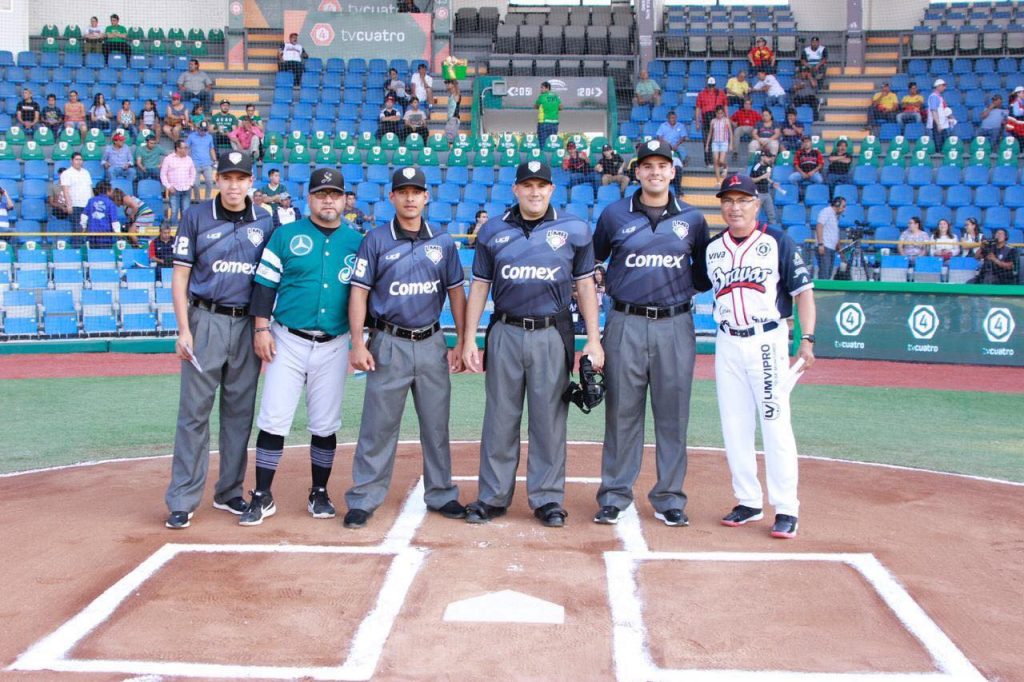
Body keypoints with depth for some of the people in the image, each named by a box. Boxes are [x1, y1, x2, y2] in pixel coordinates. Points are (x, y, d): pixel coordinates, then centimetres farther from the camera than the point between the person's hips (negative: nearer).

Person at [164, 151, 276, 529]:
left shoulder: (266, 223, 7)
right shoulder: (196, 217, 1)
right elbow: (180, 276, 0)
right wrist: (184, 330, -8)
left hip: (248, 325, 3)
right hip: (205, 321, -3)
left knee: (240, 411, 9)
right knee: (194, 411, -3)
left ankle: (229, 492, 21)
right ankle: (182, 500, 2)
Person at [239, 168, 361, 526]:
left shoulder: (356, 242, 8)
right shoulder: (285, 235, 3)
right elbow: (265, 283, 1)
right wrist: (261, 328, -8)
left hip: (334, 346, 2)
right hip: (288, 341, -1)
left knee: (325, 425, 8)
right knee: (273, 420, -4)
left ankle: (319, 493, 22)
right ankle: (262, 496, 6)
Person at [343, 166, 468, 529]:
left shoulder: (443, 241, 8)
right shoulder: (376, 240, 0)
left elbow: (456, 292, 11)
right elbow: (359, 292, -2)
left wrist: (461, 342, 5)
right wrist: (358, 344, -11)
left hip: (431, 343, 3)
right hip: (389, 344, -3)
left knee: (436, 424, 9)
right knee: (378, 426, 0)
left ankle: (441, 494, 21)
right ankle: (363, 499, 7)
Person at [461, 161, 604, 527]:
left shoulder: (574, 230, 4)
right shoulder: (492, 231, 7)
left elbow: (585, 286, 6)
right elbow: (479, 286, 9)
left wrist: (593, 341, 1)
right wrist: (469, 339, 3)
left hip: (552, 336, -1)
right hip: (505, 334, 1)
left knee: (550, 420, 3)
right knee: (499, 419, 6)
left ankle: (547, 499, 14)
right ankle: (492, 497, 16)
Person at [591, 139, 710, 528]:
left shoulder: (692, 219, 9)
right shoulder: (614, 214, 5)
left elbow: (704, 269, 20)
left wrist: (688, 285, 4)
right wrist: (604, 286, 3)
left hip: (675, 325, 1)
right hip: (626, 324, -1)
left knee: (673, 415, 4)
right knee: (621, 412, 3)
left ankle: (668, 499, 14)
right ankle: (614, 496, 12)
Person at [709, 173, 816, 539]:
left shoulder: (778, 242, -2)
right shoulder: (711, 247, 9)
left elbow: (803, 291, -3)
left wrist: (807, 339, -11)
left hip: (767, 341, -4)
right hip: (727, 344, 5)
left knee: (775, 424, -6)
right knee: (734, 427, 7)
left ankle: (786, 509, 0)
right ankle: (748, 502, 18)